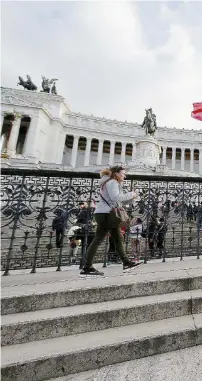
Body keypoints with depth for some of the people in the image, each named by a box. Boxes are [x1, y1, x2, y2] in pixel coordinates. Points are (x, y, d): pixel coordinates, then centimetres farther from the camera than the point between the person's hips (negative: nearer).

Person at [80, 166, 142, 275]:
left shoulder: (113, 183, 25)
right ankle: (87, 268, -3)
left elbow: (118, 201, 24)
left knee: (118, 238, 12)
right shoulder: (112, 182, -7)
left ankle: (126, 262, 20)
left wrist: (130, 198, 11)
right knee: (98, 240, -9)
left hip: (109, 214, 11)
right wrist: (130, 194, -10)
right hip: (105, 214, -11)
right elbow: (116, 198, -22)